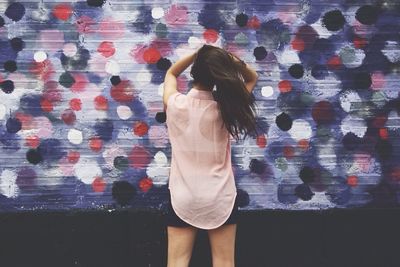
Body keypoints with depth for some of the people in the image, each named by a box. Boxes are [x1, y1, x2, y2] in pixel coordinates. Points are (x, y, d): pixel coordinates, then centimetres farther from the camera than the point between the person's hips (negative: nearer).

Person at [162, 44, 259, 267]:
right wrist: (230, 58, -9)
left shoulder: (175, 104, -10)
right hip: (221, 198, 0)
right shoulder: (225, 107, -11)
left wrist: (198, 54, 3)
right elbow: (252, 77, 6)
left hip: (183, 199, 0)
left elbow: (171, 73, 13)